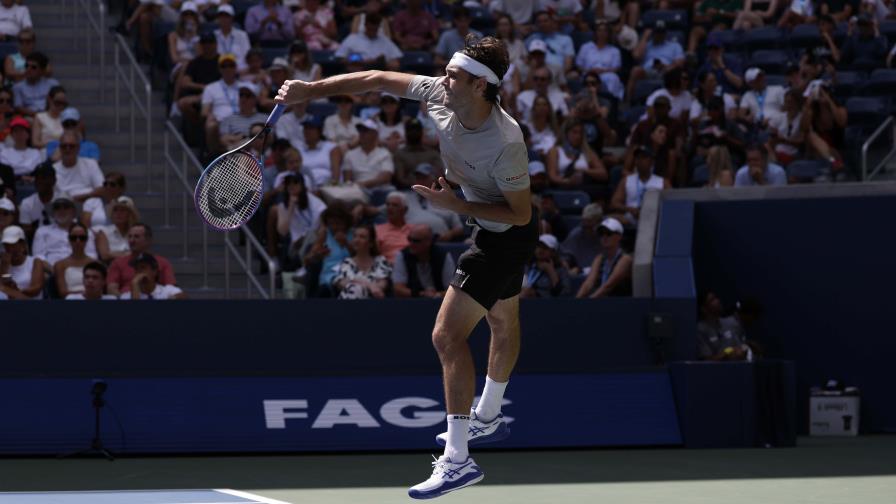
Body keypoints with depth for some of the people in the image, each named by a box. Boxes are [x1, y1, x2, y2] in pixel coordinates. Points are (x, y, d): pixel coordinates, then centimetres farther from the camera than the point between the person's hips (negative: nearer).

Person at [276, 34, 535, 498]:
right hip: (491, 230, 9)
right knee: (502, 321, 29)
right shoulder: (439, 95, -17)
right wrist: (308, 90, -10)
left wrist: (455, 206, -30)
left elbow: (521, 213, -27)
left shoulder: (505, 143, -37)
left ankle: (456, 460, -16)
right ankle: (489, 418, 51)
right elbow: (377, 80, -6)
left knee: (448, 335, -16)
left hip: (507, 236, -9)